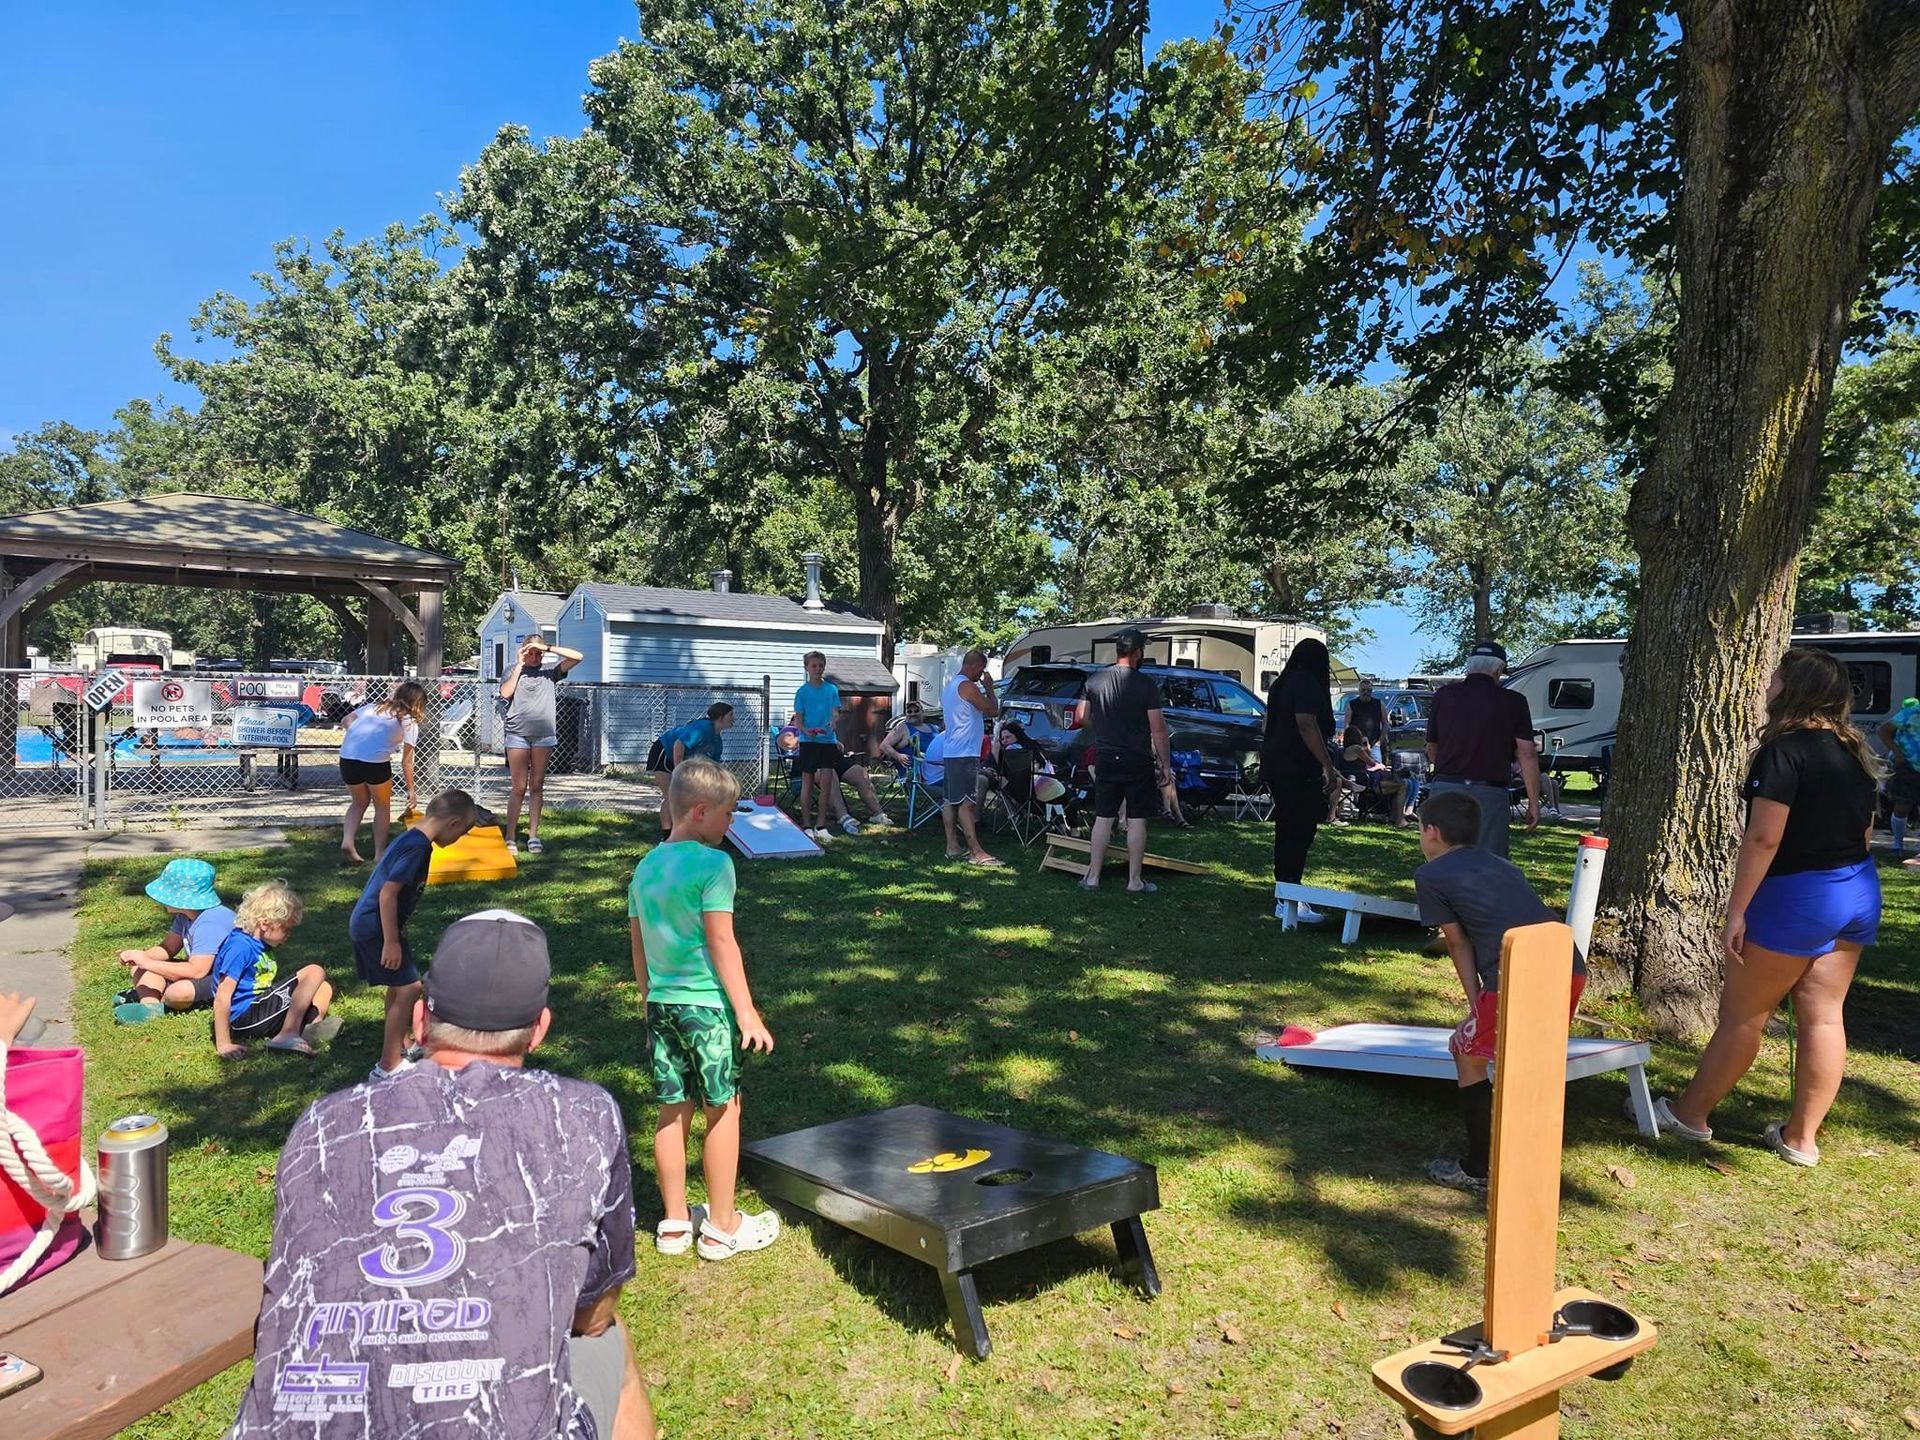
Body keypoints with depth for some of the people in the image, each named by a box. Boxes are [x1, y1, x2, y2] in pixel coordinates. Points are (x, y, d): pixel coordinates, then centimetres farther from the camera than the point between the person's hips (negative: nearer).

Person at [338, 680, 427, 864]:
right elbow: (406, 762, 10)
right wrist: (411, 790, 17)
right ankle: (380, 853, 18)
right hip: (375, 761, -4)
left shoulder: (375, 706, 23)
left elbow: (346, 721, 15)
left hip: (347, 757, 4)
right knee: (382, 806, 18)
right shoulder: (410, 723, 10)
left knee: (359, 802, 26)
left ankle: (347, 841, 8)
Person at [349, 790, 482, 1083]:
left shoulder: (412, 839, 9)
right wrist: (391, 942, -21)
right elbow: (388, 893, -26)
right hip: (375, 928, -10)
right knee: (409, 988, -7)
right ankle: (388, 1067, -2)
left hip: (367, 925, 10)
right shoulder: (418, 846, -22)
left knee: (399, 986, 21)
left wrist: (395, 936, 26)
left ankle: (399, 1046, 38)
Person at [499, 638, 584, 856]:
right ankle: (511, 838, 1)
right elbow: (505, 693, -8)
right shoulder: (513, 671, 10)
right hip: (518, 734, -1)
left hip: (544, 734, 1)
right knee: (518, 788, -2)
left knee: (537, 786, 7)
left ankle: (533, 835, 11)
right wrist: (520, 665, -4)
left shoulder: (550, 669, 9)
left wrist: (548, 648, -7)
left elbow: (577, 657, -2)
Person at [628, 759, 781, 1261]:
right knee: (724, 1108, 5)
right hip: (707, 1004, -7)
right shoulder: (714, 863, -14)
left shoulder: (645, 867, 8)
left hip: (661, 1001, 7)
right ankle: (722, 1228, 15)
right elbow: (721, 943, -16)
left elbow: (638, 944, 14)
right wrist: (747, 1012, -12)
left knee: (673, 1108, 14)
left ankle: (674, 1223, 23)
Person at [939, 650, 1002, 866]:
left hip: (951, 751, 10)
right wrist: (989, 688, -1)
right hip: (965, 753, -10)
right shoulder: (968, 687, -14)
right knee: (966, 803, -11)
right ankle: (976, 852, -10)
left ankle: (952, 846, 14)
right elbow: (992, 710, -13)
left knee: (950, 800, 10)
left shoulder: (948, 686, 17)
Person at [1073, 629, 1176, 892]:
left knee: (1103, 818, 10)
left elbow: (1081, 718, 6)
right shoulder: (1146, 685, -10)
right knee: (1137, 820, 3)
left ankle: (1092, 876, 12)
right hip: (1138, 762, -4)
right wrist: (1166, 765, -4)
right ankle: (1134, 881, 7)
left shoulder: (1094, 680, 1)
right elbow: (1158, 729, -10)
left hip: (1106, 759, 4)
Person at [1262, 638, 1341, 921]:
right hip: (1298, 770, -10)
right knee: (1299, 833, -9)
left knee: (1287, 831, 14)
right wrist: (1328, 766, -24)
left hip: (1276, 767, 10)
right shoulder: (1308, 684, -12)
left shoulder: (1282, 683, 17)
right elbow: (1306, 725, -23)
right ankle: (1289, 901, -11)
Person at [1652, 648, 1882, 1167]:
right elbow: (1864, 831, 17)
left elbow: (1764, 838, -21)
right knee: (1823, 1015, 10)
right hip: (1859, 893, 8)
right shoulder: (1856, 751, 9)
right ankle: (1801, 1137, 17)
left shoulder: (1785, 750, -17)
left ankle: (1690, 1113, 15)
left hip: (1797, 896, -8)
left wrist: (1736, 910, -17)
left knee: (1742, 1013, 3)